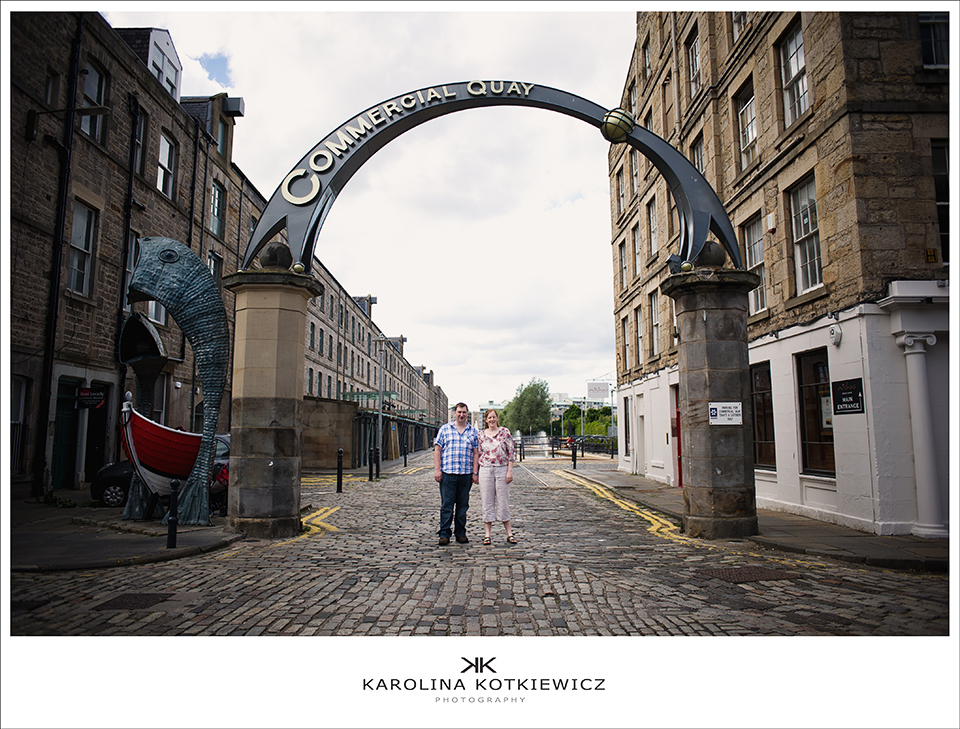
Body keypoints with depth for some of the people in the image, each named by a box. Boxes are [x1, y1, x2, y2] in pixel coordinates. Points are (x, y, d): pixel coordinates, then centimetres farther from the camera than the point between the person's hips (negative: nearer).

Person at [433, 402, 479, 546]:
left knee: (463, 505, 8)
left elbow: (475, 453, 9)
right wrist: (437, 469, -5)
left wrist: (475, 472, 2)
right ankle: (444, 534, 6)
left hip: (466, 474, 2)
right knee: (446, 505, -1)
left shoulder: (473, 431, 11)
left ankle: (460, 533, 18)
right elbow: (437, 450, 4)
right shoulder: (445, 429, 7)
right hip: (447, 473, -2)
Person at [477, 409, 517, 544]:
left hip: (502, 469, -2)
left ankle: (509, 533, 12)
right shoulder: (481, 434, 8)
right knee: (487, 502, 4)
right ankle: (487, 534, 11)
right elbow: (479, 453, 13)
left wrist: (510, 471, -7)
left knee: (503, 501, 2)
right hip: (485, 470, 2)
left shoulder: (505, 432, 1)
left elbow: (511, 452, -1)